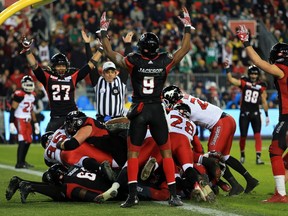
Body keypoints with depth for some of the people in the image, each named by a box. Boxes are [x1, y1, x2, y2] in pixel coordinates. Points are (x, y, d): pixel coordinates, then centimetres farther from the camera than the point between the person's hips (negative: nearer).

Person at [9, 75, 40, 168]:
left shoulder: (32, 95, 11)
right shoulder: (19, 95, -14)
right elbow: (12, 109, -15)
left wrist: (36, 123, 20)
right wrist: (11, 123, -20)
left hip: (28, 120, 8)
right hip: (20, 120, -8)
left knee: (28, 141, 10)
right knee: (22, 141, -13)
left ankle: (22, 161, 23)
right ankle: (19, 163, -11)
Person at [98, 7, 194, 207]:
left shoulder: (133, 61, -6)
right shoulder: (165, 61, -2)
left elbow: (111, 53, 8)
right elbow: (185, 49, 14)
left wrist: (104, 32, 20)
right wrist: (188, 27, 25)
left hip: (139, 110, -1)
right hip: (158, 110, 1)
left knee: (133, 152, 5)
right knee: (166, 151, 8)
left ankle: (132, 194, -7)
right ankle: (173, 194, 3)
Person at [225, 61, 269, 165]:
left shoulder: (261, 86, 3)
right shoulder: (244, 82, -2)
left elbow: (264, 101, 9)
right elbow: (231, 79, -15)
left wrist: (267, 115, 9)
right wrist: (227, 68, -26)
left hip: (255, 113, 1)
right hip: (244, 113, -1)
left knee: (257, 135, -10)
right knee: (243, 136, 5)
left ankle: (258, 157, -12)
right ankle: (242, 155, 26)